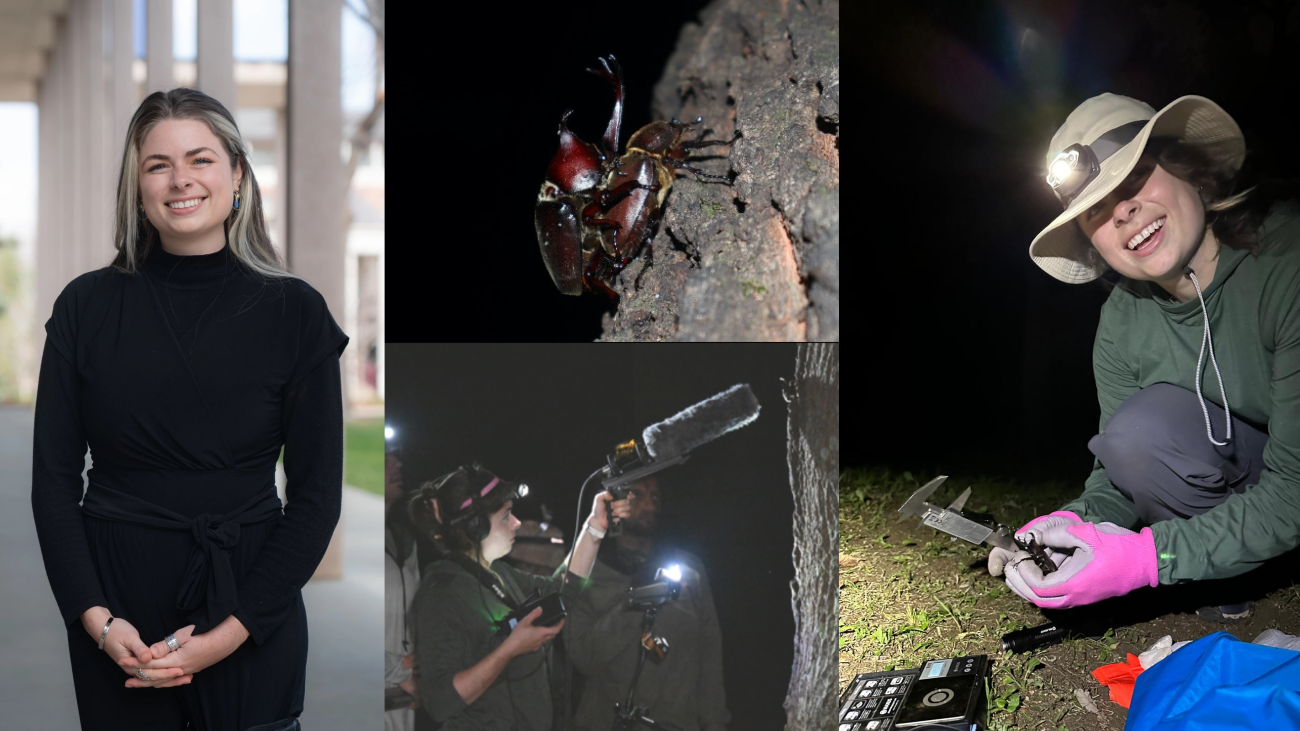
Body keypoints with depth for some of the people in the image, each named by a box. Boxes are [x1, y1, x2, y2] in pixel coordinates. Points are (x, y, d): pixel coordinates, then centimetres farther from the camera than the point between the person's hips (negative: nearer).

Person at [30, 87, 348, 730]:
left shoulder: (294, 311, -4)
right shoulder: (87, 307, 0)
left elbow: (317, 494, -5)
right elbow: (53, 478, 1)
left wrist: (232, 630, -13)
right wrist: (96, 618, -11)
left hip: (250, 604, -1)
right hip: (114, 599, 1)